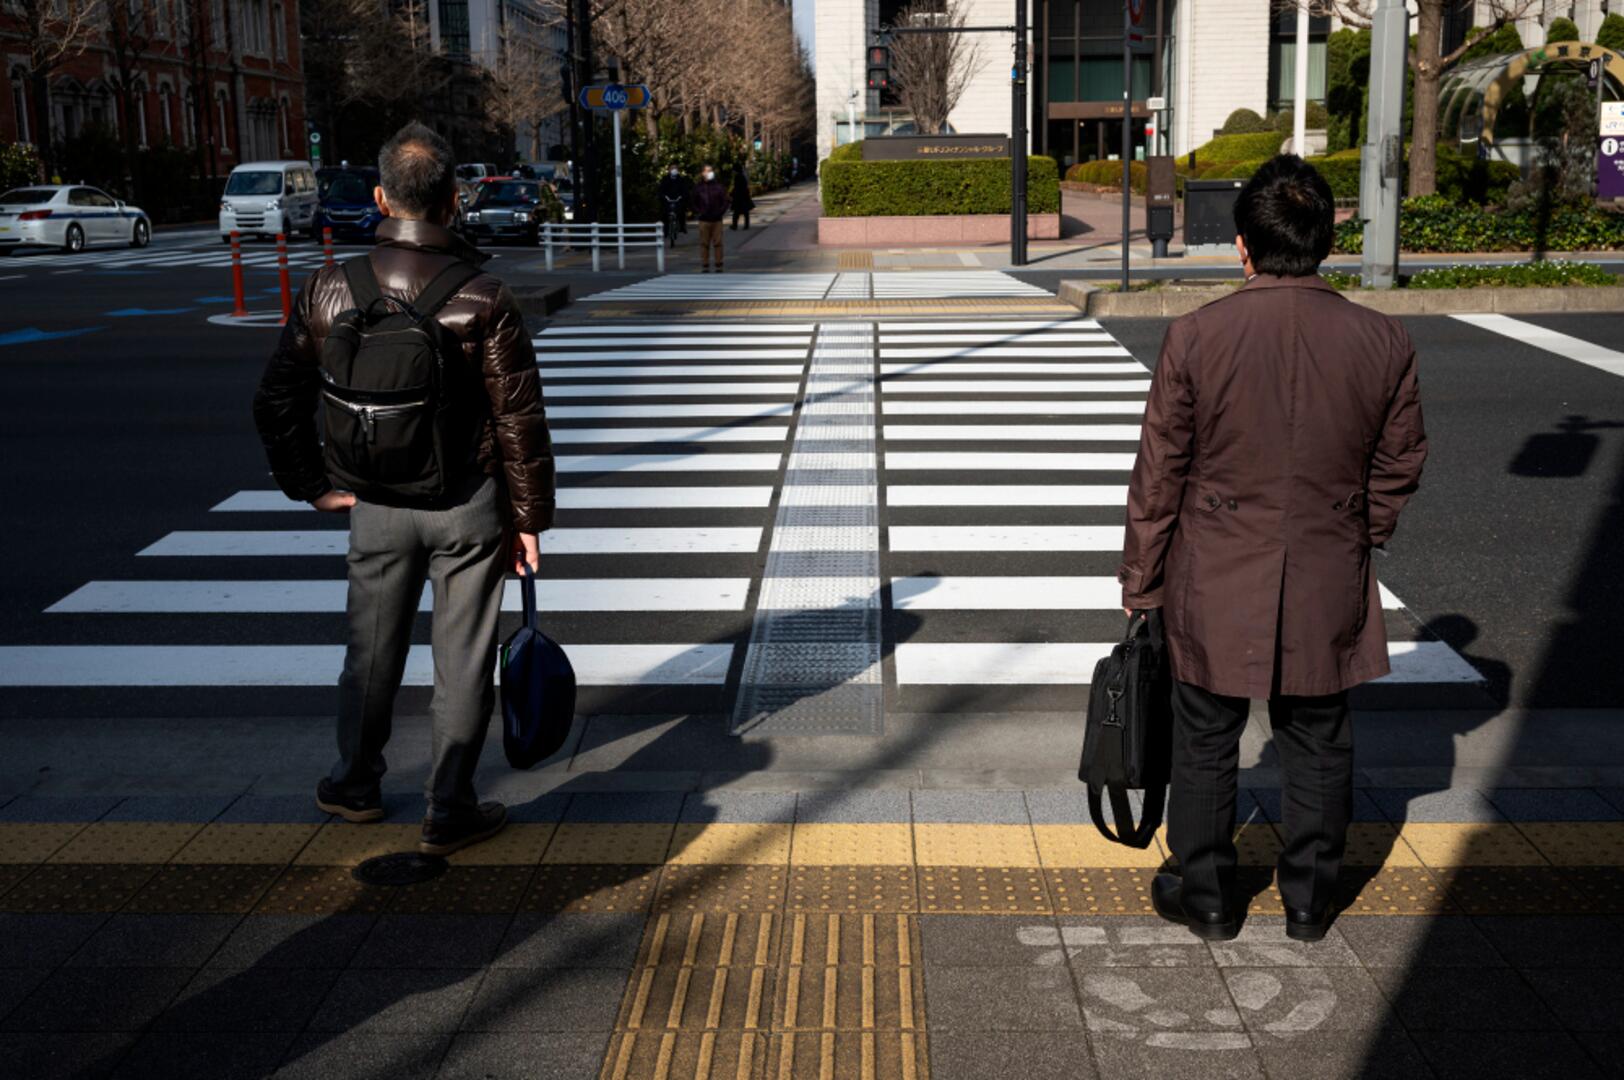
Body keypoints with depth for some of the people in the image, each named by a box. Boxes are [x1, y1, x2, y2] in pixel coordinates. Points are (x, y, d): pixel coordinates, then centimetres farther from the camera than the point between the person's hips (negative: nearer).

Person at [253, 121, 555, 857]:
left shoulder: (330, 291, -6)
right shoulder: (483, 298, -15)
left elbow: (276, 403, 1)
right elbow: (520, 419, -11)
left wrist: (312, 486, 12)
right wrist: (529, 516, -1)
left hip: (377, 506, 3)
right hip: (468, 505, -2)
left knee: (371, 652, 19)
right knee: (462, 662, 8)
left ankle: (355, 786, 37)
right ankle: (449, 813, 17)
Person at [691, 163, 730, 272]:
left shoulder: (719, 186, 3)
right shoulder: (698, 187, 5)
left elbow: (726, 201, 6)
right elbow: (694, 203, 12)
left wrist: (721, 212, -3)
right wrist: (698, 213, 1)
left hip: (717, 220, 0)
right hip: (704, 220, 0)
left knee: (718, 243, 1)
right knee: (704, 244, 2)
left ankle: (719, 266, 7)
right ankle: (705, 266, 7)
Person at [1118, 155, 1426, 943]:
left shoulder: (1196, 338, -14)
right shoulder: (1384, 343, -7)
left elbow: (1158, 476, -8)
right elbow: (1400, 464, 5)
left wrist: (1141, 582, 4)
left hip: (1216, 588, -2)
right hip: (1327, 588, 2)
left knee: (1206, 745, 14)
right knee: (1318, 746, 18)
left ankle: (1205, 895, 27)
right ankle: (1309, 902, 31)